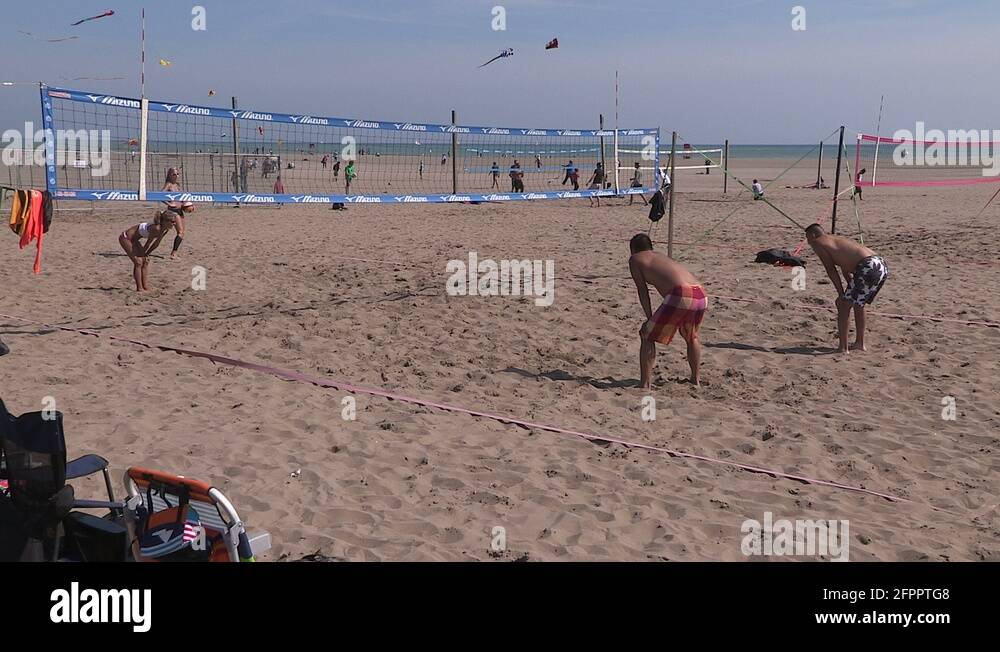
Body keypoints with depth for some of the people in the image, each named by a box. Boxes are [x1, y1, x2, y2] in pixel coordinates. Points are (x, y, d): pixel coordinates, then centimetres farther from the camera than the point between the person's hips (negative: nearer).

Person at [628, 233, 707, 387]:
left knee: (647, 337, 6)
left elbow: (642, 290, 9)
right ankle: (696, 378, 39)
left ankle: (645, 383, 1)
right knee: (692, 338, 32)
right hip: (701, 295, 7)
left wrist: (649, 318, 10)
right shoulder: (660, 256, 34)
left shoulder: (635, 259, 15)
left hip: (680, 296, -7)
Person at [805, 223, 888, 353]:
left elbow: (831, 269, 2)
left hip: (868, 268, -9)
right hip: (882, 266, 9)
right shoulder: (838, 239, 35)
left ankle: (843, 348, 3)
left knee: (844, 305, 3)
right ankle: (860, 343, 33)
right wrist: (851, 292, 36)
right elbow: (846, 270, 36)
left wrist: (841, 294, 4)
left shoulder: (817, 243, 9)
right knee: (858, 303, 26)